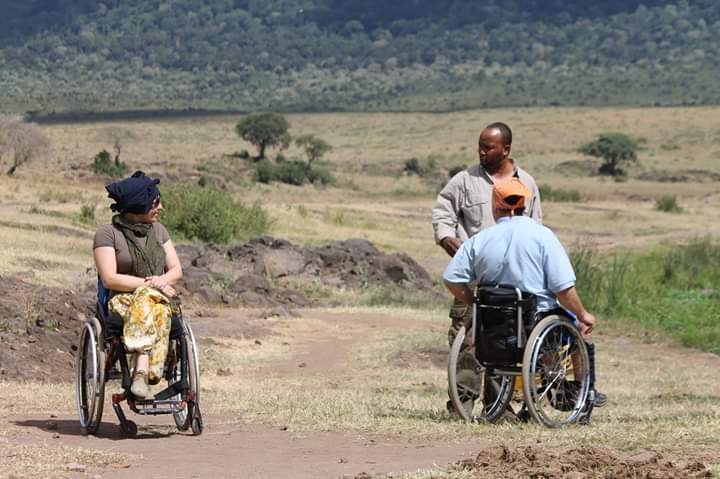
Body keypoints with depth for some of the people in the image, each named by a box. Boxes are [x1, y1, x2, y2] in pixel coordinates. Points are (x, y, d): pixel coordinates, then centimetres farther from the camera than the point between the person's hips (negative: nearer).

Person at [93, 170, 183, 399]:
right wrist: (149, 283, -16)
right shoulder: (107, 234, -2)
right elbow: (109, 279, -11)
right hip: (121, 301, -3)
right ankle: (144, 370, -49)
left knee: (149, 304, -34)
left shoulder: (158, 230, 15)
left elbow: (176, 270, 13)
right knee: (149, 298, -38)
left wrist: (162, 280, -11)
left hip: (160, 298, 3)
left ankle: (141, 371, -48)